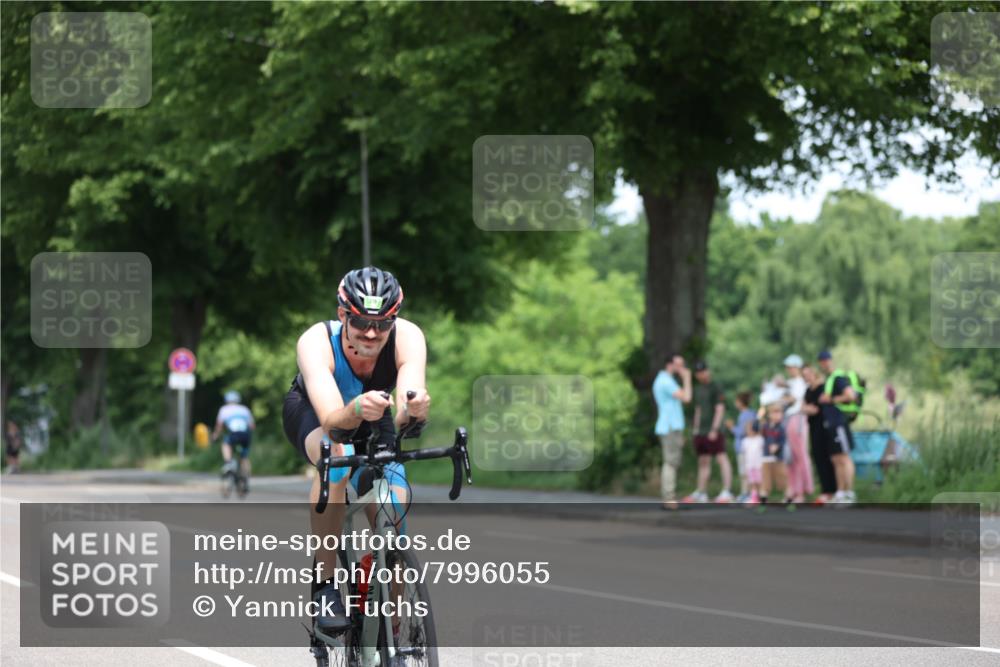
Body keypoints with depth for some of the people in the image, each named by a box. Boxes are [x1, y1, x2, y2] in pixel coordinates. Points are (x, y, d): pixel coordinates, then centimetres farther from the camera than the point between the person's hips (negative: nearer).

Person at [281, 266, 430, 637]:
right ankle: (325, 585, -26)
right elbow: (331, 418, -50)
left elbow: (407, 412, -47)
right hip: (311, 414, -2)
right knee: (337, 457, -38)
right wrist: (357, 410, -72)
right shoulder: (316, 342, -38)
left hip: (371, 424, 3)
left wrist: (414, 408, -70)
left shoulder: (407, 338, -33)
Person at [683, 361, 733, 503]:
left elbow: (720, 409, -12)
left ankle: (726, 492, -16)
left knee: (721, 458, -11)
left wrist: (714, 429, -18)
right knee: (703, 462, 12)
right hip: (701, 432, 8)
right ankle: (701, 493, 16)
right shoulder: (698, 389, 16)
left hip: (713, 431, -8)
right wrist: (696, 428, 16)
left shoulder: (715, 388, -7)